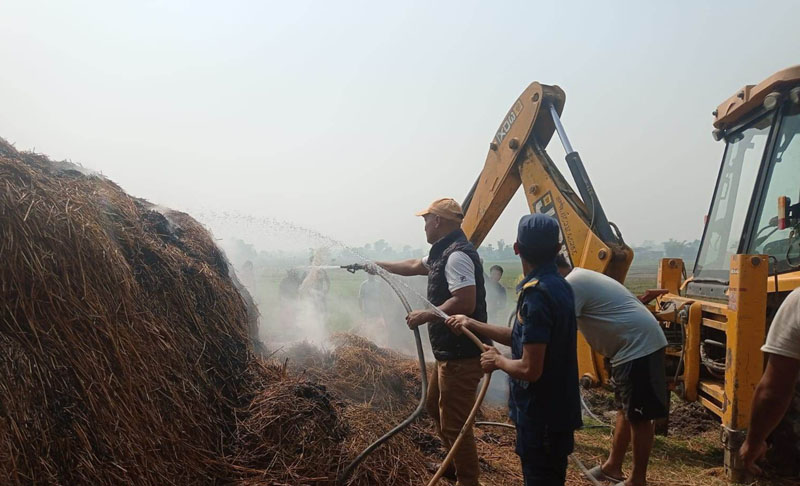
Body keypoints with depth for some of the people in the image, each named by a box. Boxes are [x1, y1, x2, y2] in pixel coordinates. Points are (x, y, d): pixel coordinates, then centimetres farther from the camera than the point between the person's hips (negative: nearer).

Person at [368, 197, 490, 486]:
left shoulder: (457, 255, -20)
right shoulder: (443, 252, 14)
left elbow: (464, 303, -29)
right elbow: (414, 266, 31)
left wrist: (424, 316, -19)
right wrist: (380, 265, 38)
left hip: (461, 355, -11)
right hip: (449, 352, 11)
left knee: (454, 423, -1)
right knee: (435, 406, 26)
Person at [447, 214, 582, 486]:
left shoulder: (537, 295, -26)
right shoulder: (556, 285, 4)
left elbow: (530, 369, -28)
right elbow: (524, 338, 13)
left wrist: (498, 361, -9)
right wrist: (472, 324, 16)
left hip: (542, 414, -9)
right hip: (554, 408, 9)